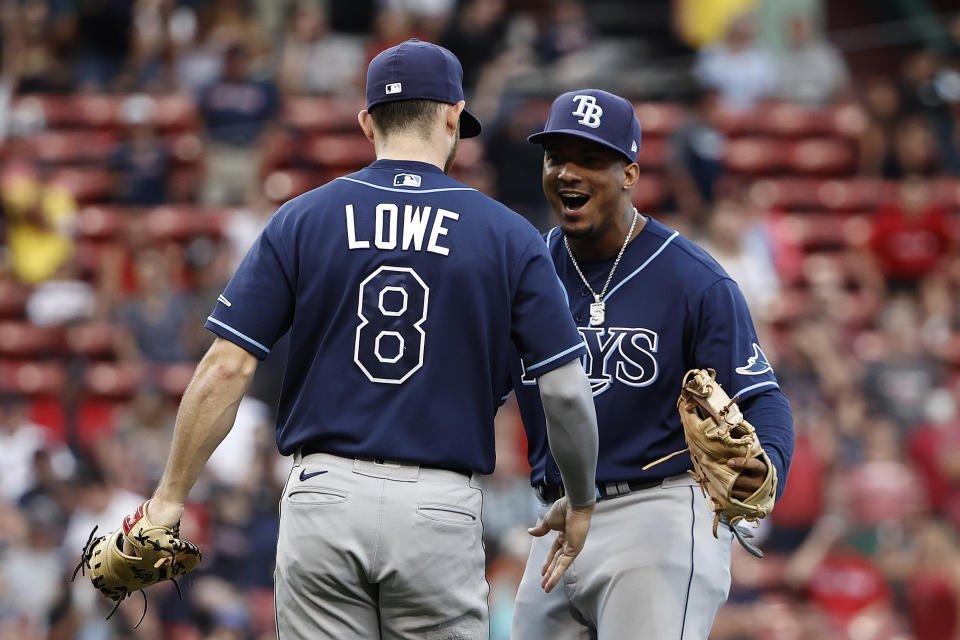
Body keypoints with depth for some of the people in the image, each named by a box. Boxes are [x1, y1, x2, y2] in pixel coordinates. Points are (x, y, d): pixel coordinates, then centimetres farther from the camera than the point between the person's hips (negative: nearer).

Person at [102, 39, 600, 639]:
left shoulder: (302, 219, 3)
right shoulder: (507, 235, 1)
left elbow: (227, 368, -2)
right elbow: (567, 390, -1)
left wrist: (171, 496, 5)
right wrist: (581, 502, 16)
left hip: (324, 497, 1)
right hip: (440, 511, -1)